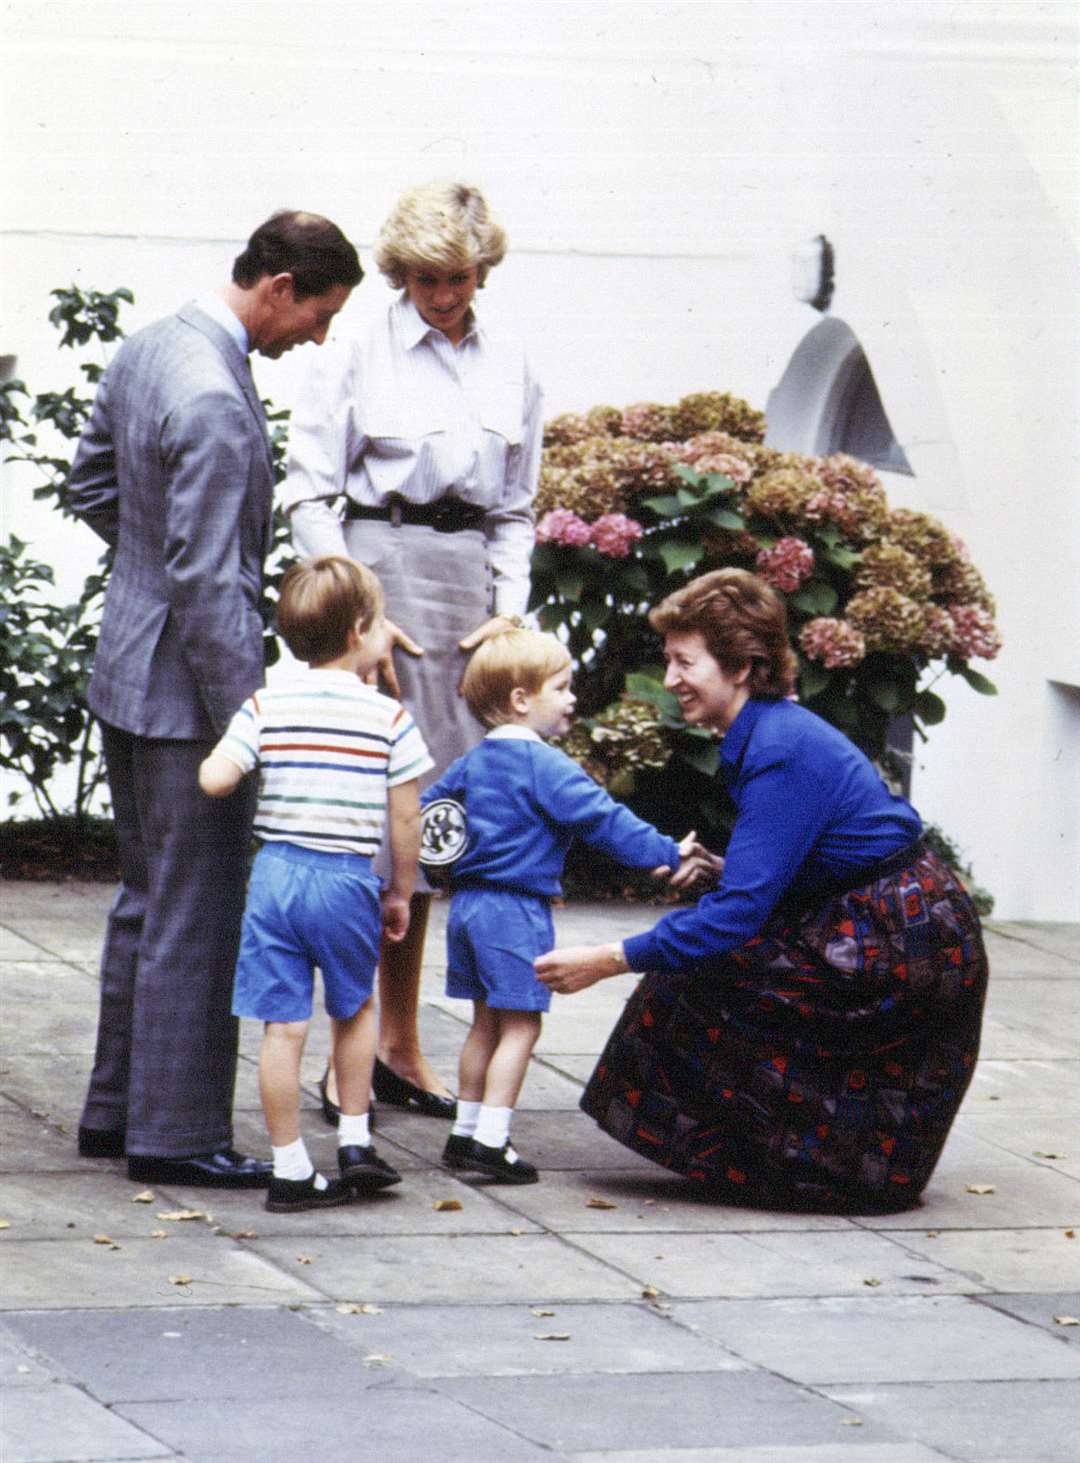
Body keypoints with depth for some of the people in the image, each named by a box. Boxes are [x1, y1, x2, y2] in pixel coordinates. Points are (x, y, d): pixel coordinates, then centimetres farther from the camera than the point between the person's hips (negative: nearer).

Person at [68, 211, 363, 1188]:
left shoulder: (148, 348, 6)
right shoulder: (214, 401, -24)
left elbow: (91, 485, 20)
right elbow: (205, 584, -25)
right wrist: (249, 719, -21)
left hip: (129, 664, 10)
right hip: (185, 685, -10)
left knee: (147, 901, 19)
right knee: (196, 915, -1)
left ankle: (117, 1110, 27)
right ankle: (175, 1133, 5)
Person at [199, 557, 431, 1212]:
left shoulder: (265, 706, -1)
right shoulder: (389, 718, -4)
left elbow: (214, 780, -11)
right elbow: (405, 821, -1)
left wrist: (218, 756, 13)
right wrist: (400, 894, 12)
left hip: (276, 874, 1)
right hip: (348, 880, -1)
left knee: (284, 1026, 3)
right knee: (355, 1009, 23)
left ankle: (291, 1169, 5)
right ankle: (355, 1141, 24)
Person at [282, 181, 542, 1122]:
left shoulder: (511, 370, 13)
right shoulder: (359, 361, -1)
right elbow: (310, 496, -3)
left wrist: (510, 609, 4)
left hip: (469, 591, 5)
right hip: (377, 570, -5)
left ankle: (400, 1048, 17)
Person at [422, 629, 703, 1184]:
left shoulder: (472, 762, 12)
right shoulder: (543, 764, -15)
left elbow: (428, 804, 22)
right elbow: (602, 819, -20)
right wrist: (664, 854, -19)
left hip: (468, 903, 9)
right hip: (517, 909, -9)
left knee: (487, 1022, 17)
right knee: (520, 1024, -4)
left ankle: (465, 1134, 20)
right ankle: (491, 1140, -8)